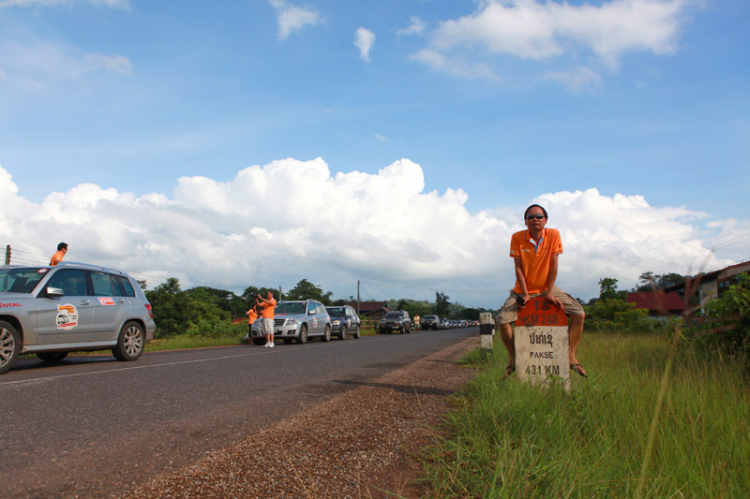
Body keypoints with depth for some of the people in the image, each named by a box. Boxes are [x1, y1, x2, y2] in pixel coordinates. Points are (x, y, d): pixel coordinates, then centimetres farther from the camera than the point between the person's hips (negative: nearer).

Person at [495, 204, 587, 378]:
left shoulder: (554, 235, -10)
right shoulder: (517, 238, -11)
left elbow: (553, 266, -9)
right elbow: (518, 268, -10)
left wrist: (549, 293, -12)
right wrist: (525, 294, -15)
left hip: (547, 288, 1)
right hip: (523, 290, -1)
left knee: (579, 314, -14)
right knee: (502, 320, -19)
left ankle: (571, 356, 2)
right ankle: (513, 358, 3)